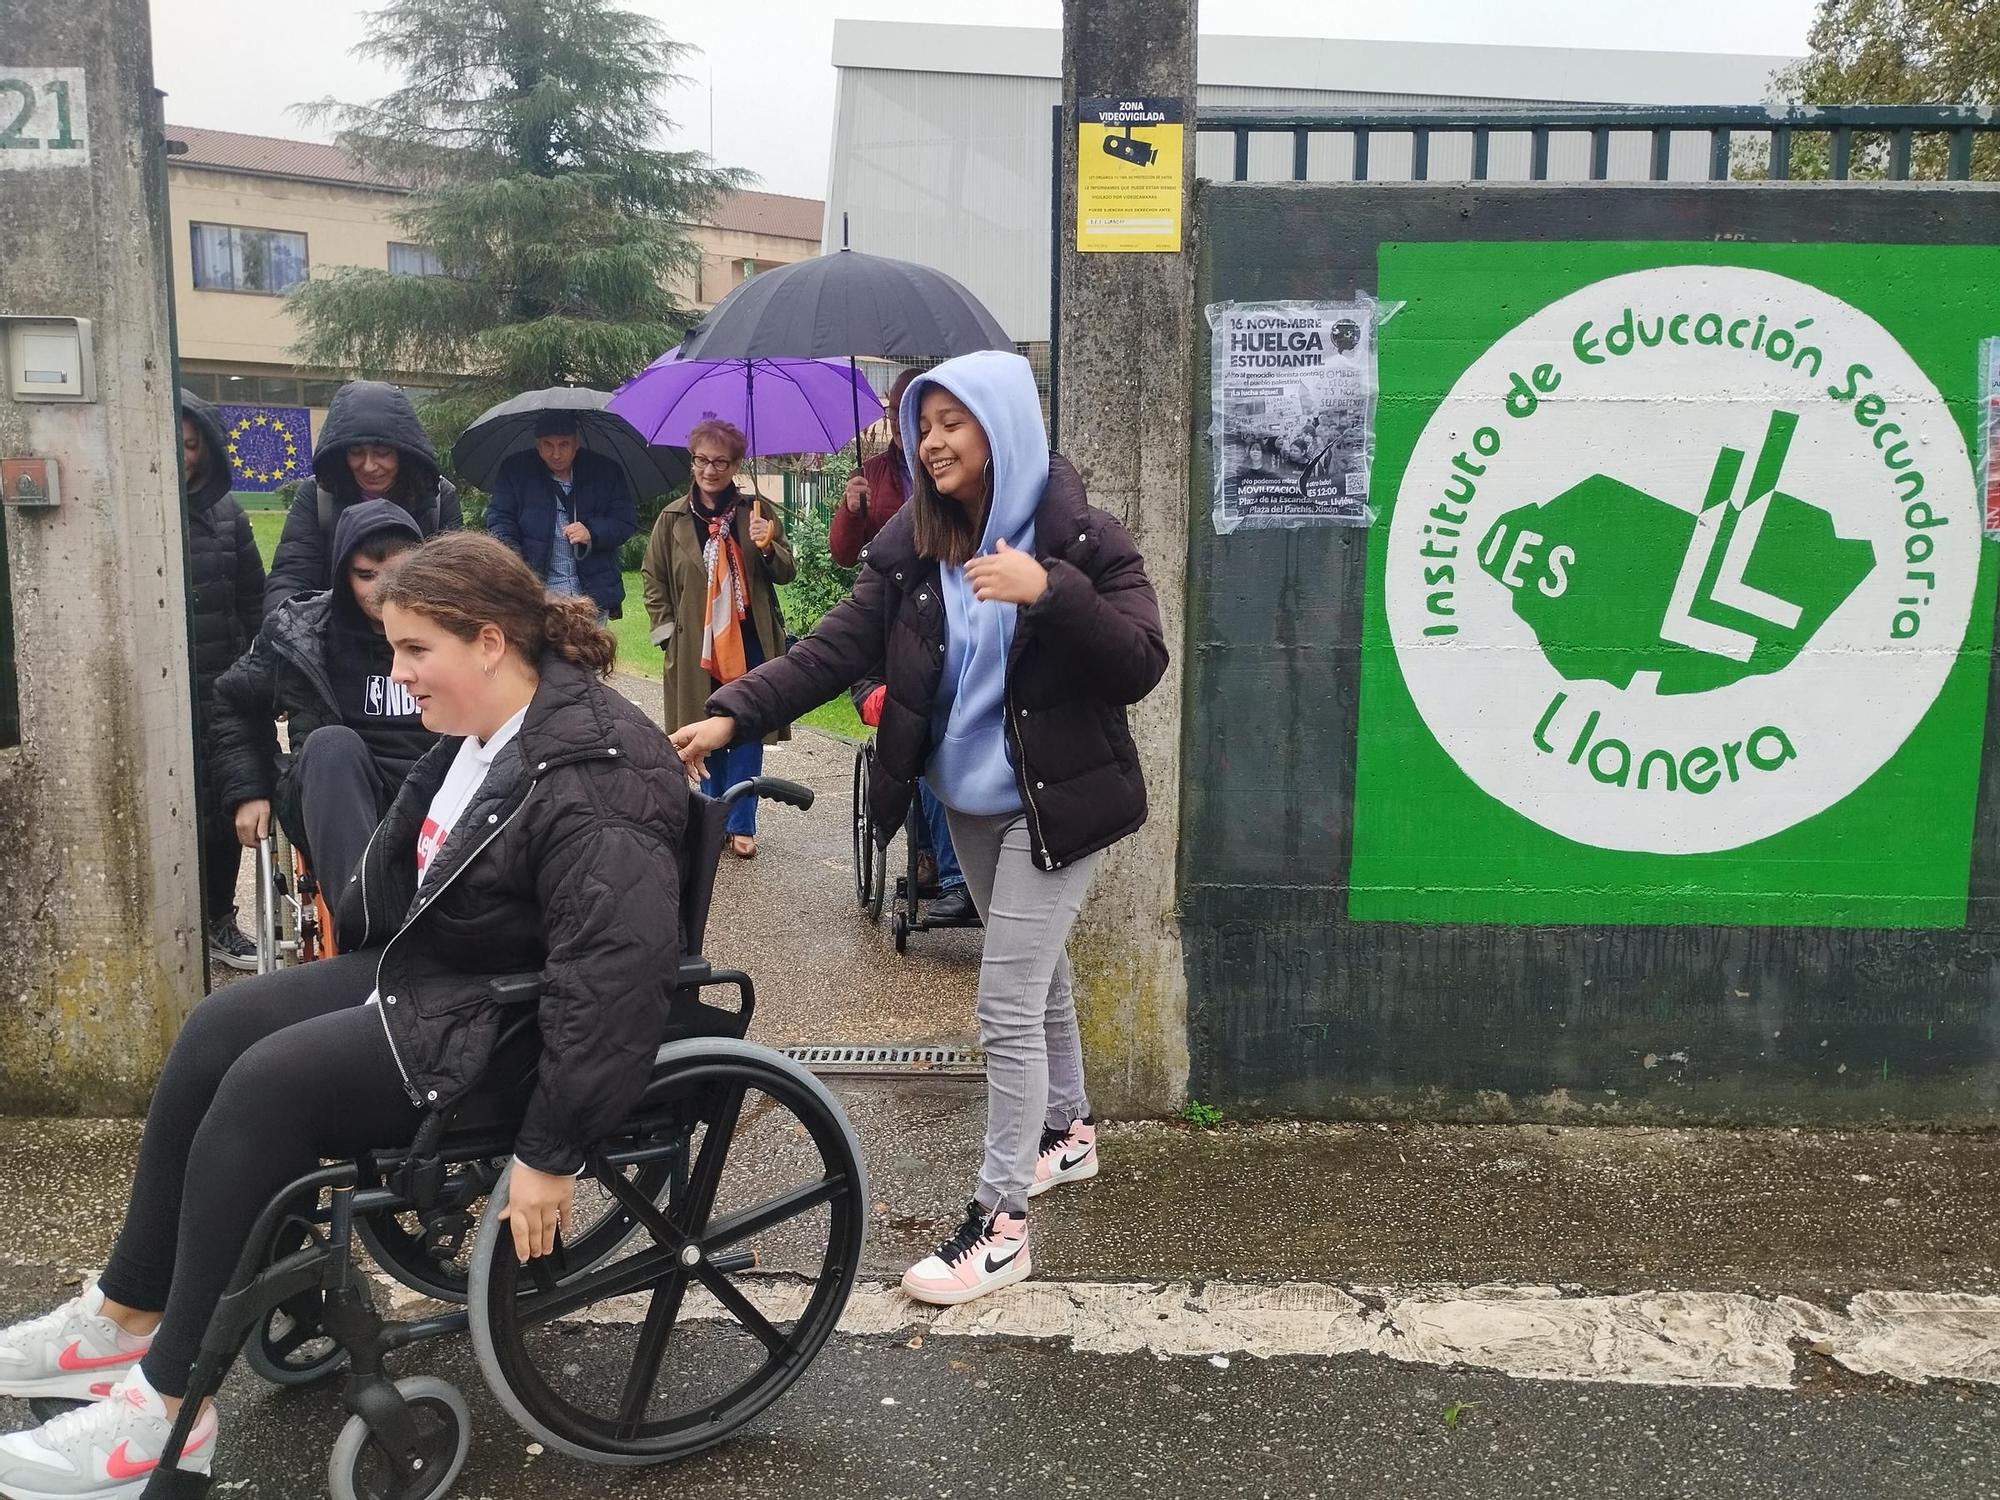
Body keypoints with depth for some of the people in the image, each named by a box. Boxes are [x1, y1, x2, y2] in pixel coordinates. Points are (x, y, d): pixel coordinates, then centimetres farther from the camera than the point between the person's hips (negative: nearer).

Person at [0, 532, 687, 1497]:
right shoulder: (476, 733, 4)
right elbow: (408, 857, 20)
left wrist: (549, 1153, -31)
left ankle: (168, 1410, -6)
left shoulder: (593, 778, -27)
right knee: (215, 1032, 1)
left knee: (267, 1084, -19)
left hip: (505, 1023, -10)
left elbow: (615, 972, -33)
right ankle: (125, 1318, 14)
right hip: (425, 966, 10)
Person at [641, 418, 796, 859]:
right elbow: (653, 579, 9)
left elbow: (787, 573, 2)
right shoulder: (673, 519, 3)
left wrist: (767, 547, -18)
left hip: (750, 645, 0)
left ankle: (741, 825, 14)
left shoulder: (755, 512, 2)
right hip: (696, 649, 0)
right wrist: (668, 632, 1)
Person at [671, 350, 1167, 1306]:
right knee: (1036, 975, 21)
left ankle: (999, 1222, 6)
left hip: (1052, 802, -5)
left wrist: (1050, 592, -33)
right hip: (967, 799, 6)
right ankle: (1067, 1131, 43)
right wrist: (733, 714, -21)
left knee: (1006, 1004, -6)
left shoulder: (1078, 537, -14)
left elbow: (1141, 667, -19)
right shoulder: (913, 544, -1)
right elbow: (836, 649, -8)